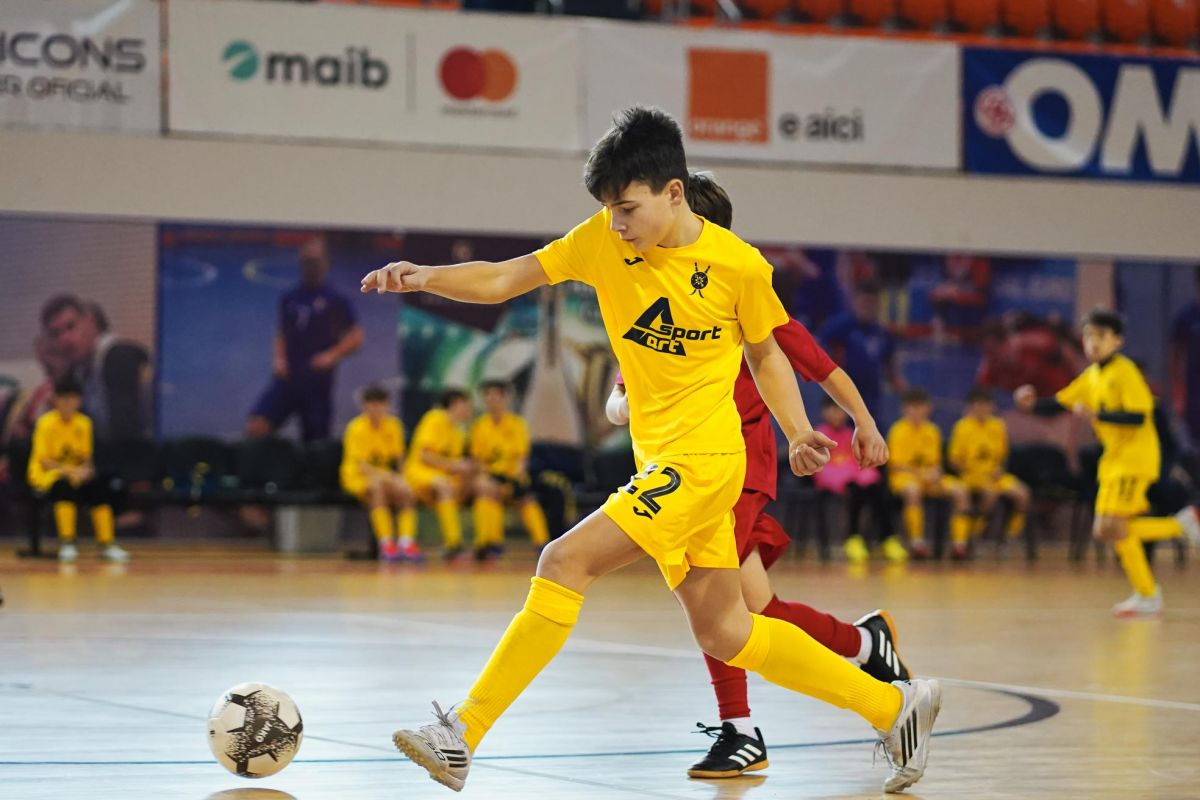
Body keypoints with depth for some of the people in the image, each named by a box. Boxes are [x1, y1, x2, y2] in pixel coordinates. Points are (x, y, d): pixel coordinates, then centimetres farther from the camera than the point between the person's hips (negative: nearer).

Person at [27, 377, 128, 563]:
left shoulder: (83, 423, 2)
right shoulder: (46, 423, -12)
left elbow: (86, 457, 7)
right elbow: (43, 461, -14)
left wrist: (85, 469, -17)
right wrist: (68, 471, -28)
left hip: (75, 475, 5)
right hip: (45, 474, -5)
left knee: (97, 486, -23)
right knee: (65, 485, -37)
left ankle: (107, 544, -20)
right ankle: (66, 543, -38)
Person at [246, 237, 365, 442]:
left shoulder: (335, 300, 0)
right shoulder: (289, 298, 10)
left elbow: (356, 337, -1)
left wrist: (332, 355, -15)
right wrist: (279, 358, 3)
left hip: (318, 381, -2)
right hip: (288, 378, 2)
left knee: (315, 439, 2)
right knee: (256, 427, -15)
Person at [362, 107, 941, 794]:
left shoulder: (739, 265, -10)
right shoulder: (603, 241, 0)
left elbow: (765, 353, 7)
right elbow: (502, 281, -4)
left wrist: (799, 434, -2)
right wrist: (425, 278, -20)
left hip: (701, 460, -7)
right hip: (660, 462, 7)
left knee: (565, 562, -18)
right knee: (724, 633, 12)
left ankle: (462, 735, -15)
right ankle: (894, 706, 24)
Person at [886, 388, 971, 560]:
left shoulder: (931, 431, 9)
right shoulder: (899, 430, -7)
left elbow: (935, 462, 15)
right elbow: (895, 465, -11)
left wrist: (935, 472, -9)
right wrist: (920, 474, -21)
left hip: (929, 478, 6)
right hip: (904, 477, -5)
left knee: (959, 490, -16)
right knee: (913, 490, -40)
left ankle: (959, 543, -16)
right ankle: (916, 542, -38)